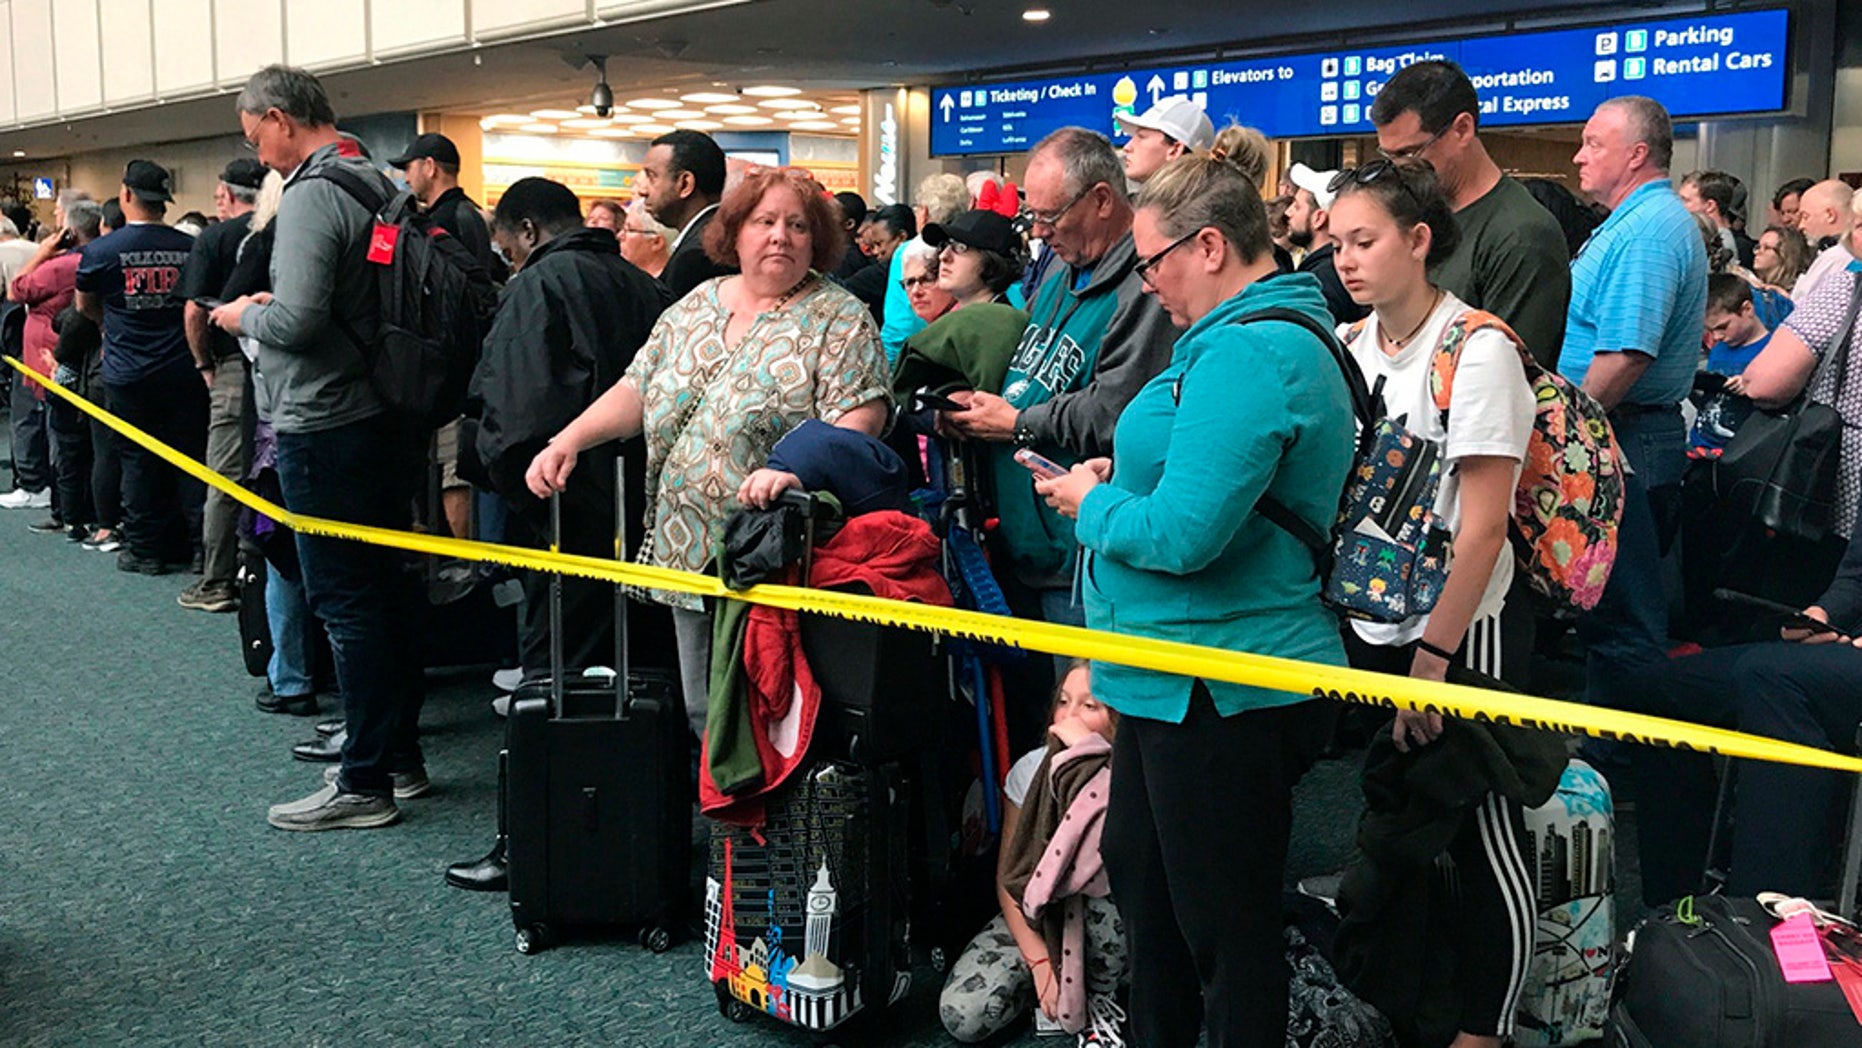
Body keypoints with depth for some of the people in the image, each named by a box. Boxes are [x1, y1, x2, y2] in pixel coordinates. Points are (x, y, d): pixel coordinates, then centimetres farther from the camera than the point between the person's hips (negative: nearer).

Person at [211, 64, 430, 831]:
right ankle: (401, 757, 25)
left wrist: (243, 316, -3)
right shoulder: (382, 186, 11)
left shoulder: (311, 197, -16)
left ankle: (365, 785, 4)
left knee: (346, 603, -3)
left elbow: (297, 320, -24)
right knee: (390, 590, 14)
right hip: (389, 417, 9)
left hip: (326, 429, -9)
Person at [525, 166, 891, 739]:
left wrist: (795, 470, -30)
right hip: (690, 555, 6)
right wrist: (567, 441, 2)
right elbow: (635, 393, 15)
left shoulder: (839, 320, -4)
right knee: (703, 714, 13)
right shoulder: (693, 309, 13)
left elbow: (862, 417, -15)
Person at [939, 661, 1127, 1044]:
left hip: (1104, 927, -1)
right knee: (961, 1014, -22)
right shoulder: (1031, 770, -10)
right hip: (1035, 916, 1)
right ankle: (1052, 986, 7)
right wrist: (1041, 962, -17)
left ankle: (1098, 993, -8)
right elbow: (1010, 879, -6)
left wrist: (1092, 754, -38)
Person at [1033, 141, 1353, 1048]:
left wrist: (1092, 505, -11)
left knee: (1223, 927, 5)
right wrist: (1123, 481, 8)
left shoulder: (1247, 354, -22)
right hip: (1182, 676, 11)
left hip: (1222, 692, -11)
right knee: (1140, 879, 25)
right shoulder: (1271, 335, 12)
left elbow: (1186, 533, -28)